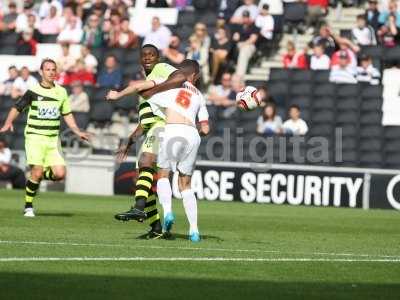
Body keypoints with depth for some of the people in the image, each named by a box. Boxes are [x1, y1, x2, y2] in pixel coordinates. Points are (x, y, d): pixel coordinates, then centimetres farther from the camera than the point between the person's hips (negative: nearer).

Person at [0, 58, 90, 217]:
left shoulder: (61, 92, 10)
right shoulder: (33, 91, -2)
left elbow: (67, 114, 19)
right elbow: (17, 108, 2)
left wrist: (77, 131, 10)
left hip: (52, 139, 4)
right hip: (35, 137, -4)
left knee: (60, 174, -11)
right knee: (37, 171, -17)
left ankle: (39, 176, 21)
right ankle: (28, 207, 0)